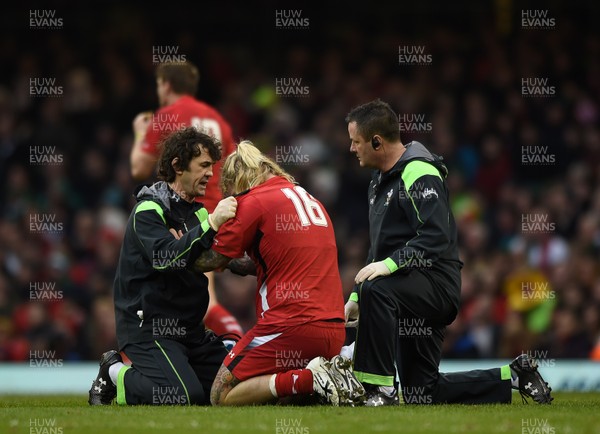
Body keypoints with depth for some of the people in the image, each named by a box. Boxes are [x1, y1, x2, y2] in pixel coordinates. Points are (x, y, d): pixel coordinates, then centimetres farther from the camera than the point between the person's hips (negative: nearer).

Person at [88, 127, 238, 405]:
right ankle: (115, 375, 2)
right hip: (146, 327, -9)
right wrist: (211, 224, -32)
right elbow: (164, 258, -28)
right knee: (185, 395, -26)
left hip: (189, 329, 9)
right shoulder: (149, 210, -11)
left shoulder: (198, 212, 15)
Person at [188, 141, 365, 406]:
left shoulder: (253, 202, -3)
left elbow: (214, 260, 3)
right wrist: (235, 264, 26)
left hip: (293, 327, -8)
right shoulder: (308, 198, 20)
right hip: (334, 329, 8)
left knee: (222, 397, 1)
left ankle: (309, 379, -16)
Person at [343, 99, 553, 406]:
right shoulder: (380, 181, 19)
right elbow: (379, 248, 26)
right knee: (421, 394, 7)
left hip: (436, 284, -10)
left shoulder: (419, 173, -13)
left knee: (376, 290, -37)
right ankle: (513, 377, 19)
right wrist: (355, 297, 19)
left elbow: (436, 238, -25)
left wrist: (390, 264, -33)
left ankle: (382, 388, -33)